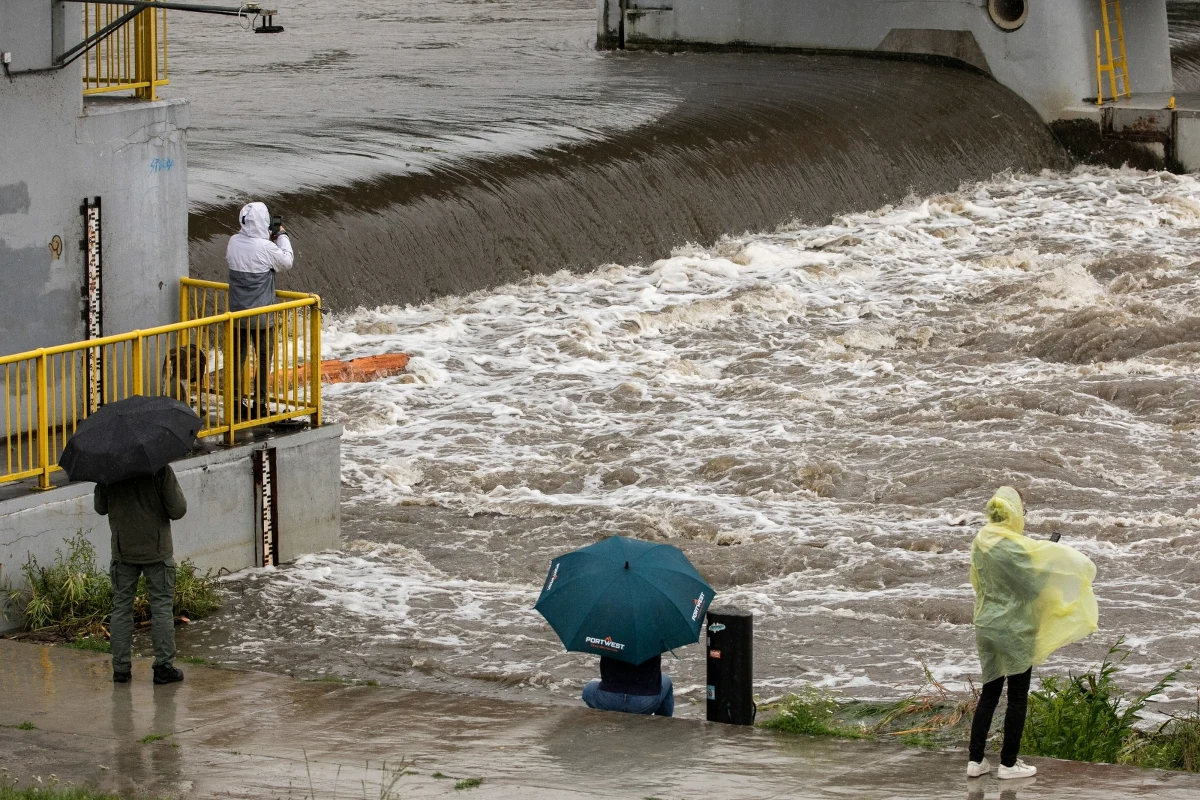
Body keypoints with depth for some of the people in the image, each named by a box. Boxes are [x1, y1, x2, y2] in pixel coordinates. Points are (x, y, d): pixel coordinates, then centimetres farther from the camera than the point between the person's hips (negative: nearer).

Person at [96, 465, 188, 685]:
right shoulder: (160, 470, -13)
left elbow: (100, 508, 8)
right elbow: (178, 510, -11)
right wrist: (181, 500, 10)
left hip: (123, 551, 2)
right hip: (157, 551, -2)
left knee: (121, 608, 10)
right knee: (162, 608, 6)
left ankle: (120, 668, 10)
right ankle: (164, 667, 5)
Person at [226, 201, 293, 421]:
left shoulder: (234, 242, -3)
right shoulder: (265, 247, -20)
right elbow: (287, 261, -6)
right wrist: (282, 236, 7)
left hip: (237, 312, 5)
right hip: (260, 314, -5)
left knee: (237, 356, 12)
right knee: (264, 357, 6)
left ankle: (236, 402, 16)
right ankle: (259, 403, 8)